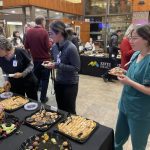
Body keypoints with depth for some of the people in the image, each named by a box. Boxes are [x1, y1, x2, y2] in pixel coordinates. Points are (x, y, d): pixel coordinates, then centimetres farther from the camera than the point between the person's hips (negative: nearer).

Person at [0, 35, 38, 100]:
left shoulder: (20, 52, -20)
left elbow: (31, 65, -11)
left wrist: (22, 74, -24)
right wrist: (7, 80, -7)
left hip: (29, 82, -3)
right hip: (14, 85, 3)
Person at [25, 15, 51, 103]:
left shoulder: (29, 32, -1)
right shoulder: (44, 32, -13)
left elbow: (26, 46, 4)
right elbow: (48, 47, -15)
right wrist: (50, 43, 5)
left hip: (34, 59, 5)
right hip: (44, 59, -4)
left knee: (36, 78, 19)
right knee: (44, 79, 8)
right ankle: (43, 98, 15)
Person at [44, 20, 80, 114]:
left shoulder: (71, 48, -22)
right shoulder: (54, 47, 0)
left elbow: (77, 68, -23)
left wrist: (57, 66, -26)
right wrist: (51, 64, -5)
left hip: (70, 84, -7)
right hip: (58, 82, 7)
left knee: (70, 111, 11)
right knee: (60, 109, 22)